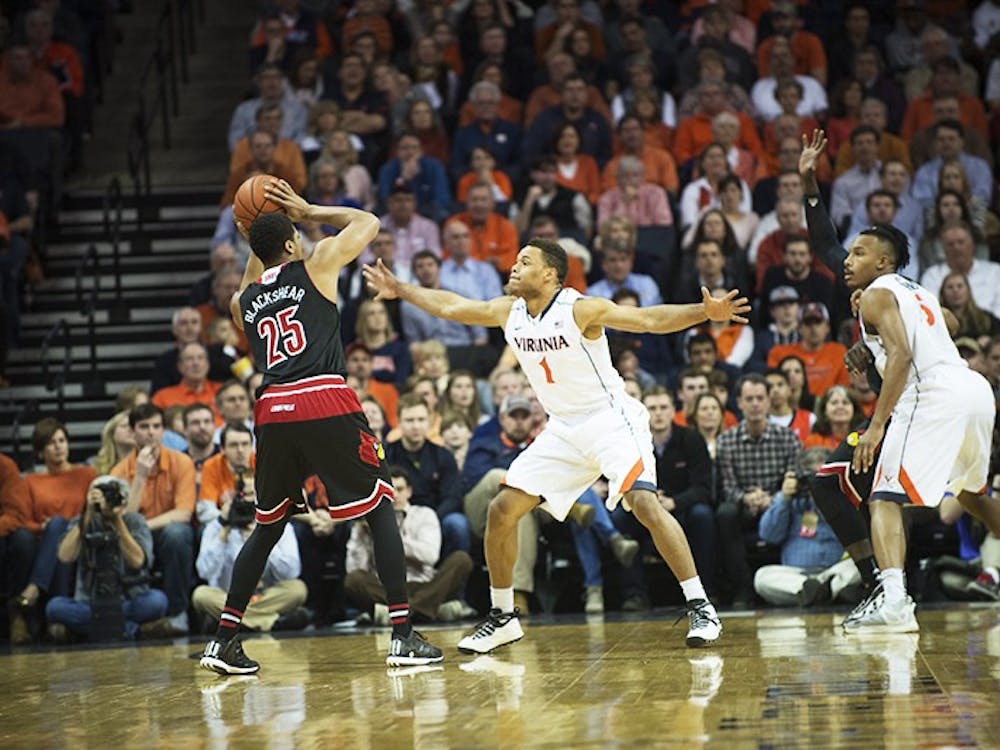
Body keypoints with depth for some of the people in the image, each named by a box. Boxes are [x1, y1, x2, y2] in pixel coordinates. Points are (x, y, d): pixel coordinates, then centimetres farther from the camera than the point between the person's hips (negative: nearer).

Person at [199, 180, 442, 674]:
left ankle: (223, 639, 12)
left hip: (273, 411, 4)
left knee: (267, 527, 19)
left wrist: (255, 245, 43)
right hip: (327, 405, -4)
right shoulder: (317, 265, 9)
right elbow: (368, 222, 23)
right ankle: (403, 636, -2)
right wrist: (308, 212, 28)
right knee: (380, 511, 7)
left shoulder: (244, 302, 22)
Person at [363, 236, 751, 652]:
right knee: (502, 511, 2)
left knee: (645, 503, -26)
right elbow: (450, 306, 16)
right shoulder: (508, 312, 1)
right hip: (563, 430, 7)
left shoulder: (581, 309, -18)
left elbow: (648, 319, -26)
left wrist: (704, 312, -41)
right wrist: (400, 290, 23)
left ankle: (700, 609, -20)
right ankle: (502, 617, 16)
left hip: (610, 419, -7)